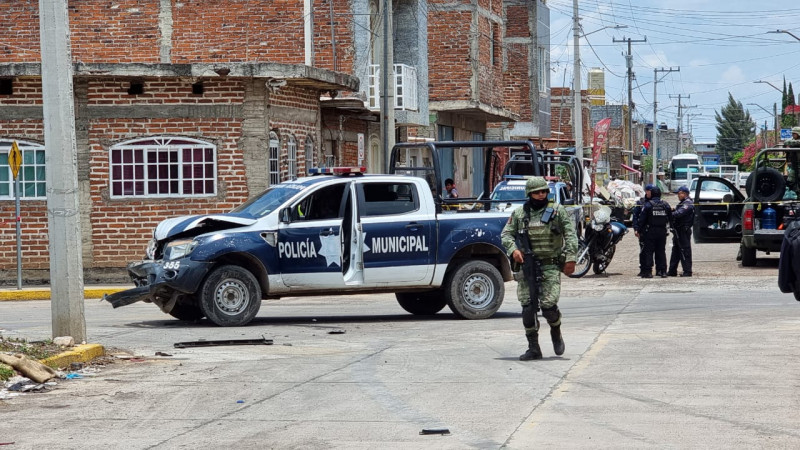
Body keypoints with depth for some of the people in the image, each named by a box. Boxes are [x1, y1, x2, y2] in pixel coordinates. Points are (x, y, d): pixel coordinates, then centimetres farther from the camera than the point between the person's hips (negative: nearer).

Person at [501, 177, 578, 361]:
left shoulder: (557, 211, 3)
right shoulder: (519, 214, 10)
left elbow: (570, 235, 1)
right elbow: (506, 234, 10)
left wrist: (570, 258, -9)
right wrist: (513, 249, -10)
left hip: (550, 266, -2)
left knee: (548, 305, -12)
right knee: (528, 308, -2)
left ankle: (556, 332, 19)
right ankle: (533, 348, 6)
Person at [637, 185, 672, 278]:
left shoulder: (647, 205, -8)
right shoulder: (665, 205, 5)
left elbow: (642, 219, -8)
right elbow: (670, 219, 12)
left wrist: (639, 230, -1)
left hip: (650, 231, -4)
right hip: (662, 231, 4)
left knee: (648, 251, -1)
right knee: (661, 251, 9)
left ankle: (648, 271, -6)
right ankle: (662, 271, 7)